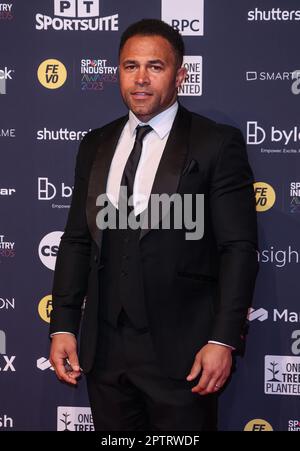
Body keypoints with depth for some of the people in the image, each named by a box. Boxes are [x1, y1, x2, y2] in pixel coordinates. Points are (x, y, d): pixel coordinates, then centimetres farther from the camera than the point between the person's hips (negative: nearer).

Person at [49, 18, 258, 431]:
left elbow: (238, 247, -7)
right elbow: (77, 240, 12)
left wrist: (224, 340, -14)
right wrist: (63, 326, 4)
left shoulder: (217, 145, -4)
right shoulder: (95, 146, 11)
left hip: (180, 350, -4)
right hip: (105, 348, 4)